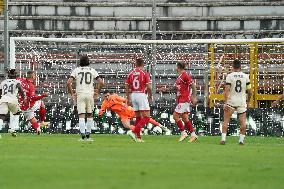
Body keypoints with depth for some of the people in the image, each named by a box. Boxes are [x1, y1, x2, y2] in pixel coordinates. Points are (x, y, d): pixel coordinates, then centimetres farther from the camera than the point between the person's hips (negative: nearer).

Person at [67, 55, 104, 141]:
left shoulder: (76, 70, 3)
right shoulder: (92, 71, 6)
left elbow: (68, 83, -6)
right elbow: (101, 83, 0)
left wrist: (72, 94, 4)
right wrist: (97, 92, 12)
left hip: (80, 95, -1)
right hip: (90, 94, 1)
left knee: (81, 115, -4)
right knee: (89, 115, 15)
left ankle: (83, 135, -17)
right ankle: (88, 135, 12)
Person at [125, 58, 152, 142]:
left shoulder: (130, 73, 8)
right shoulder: (145, 73, -5)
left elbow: (127, 87, 9)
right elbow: (149, 87, -10)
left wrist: (128, 99, 19)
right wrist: (150, 97, 6)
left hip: (133, 95, 5)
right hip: (142, 95, -5)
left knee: (138, 117, 16)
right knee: (146, 117, -4)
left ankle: (138, 137, 13)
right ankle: (135, 131, -25)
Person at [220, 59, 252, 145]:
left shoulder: (230, 76, -6)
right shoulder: (245, 76, 2)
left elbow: (227, 90, -13)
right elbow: (249, 91, 6)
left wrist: (226, 103, -14)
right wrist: (248, 100, 22)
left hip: (231, 101, -1)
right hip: (242, 102, 1)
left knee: (226, 121, 6)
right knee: (243, 121, 7)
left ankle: (223, 139, -1)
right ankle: (241, 140, 3)